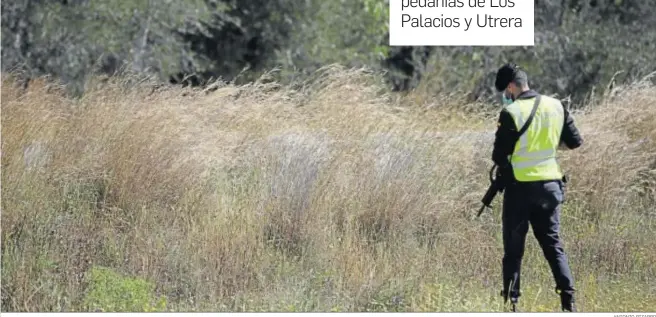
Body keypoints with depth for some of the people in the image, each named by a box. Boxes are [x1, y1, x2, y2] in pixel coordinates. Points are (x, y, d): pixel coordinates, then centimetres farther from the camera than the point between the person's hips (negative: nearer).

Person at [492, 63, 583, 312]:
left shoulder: (511, 113, -14)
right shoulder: (555, 107, 2)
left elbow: (499, 156, -12)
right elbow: (574, 142, 10)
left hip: (520, 187, -4)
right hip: (550, 185, 4)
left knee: (513, 249, 6)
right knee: (553, 244, 11)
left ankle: (510, 302, 6)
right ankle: (568, 299, -1)